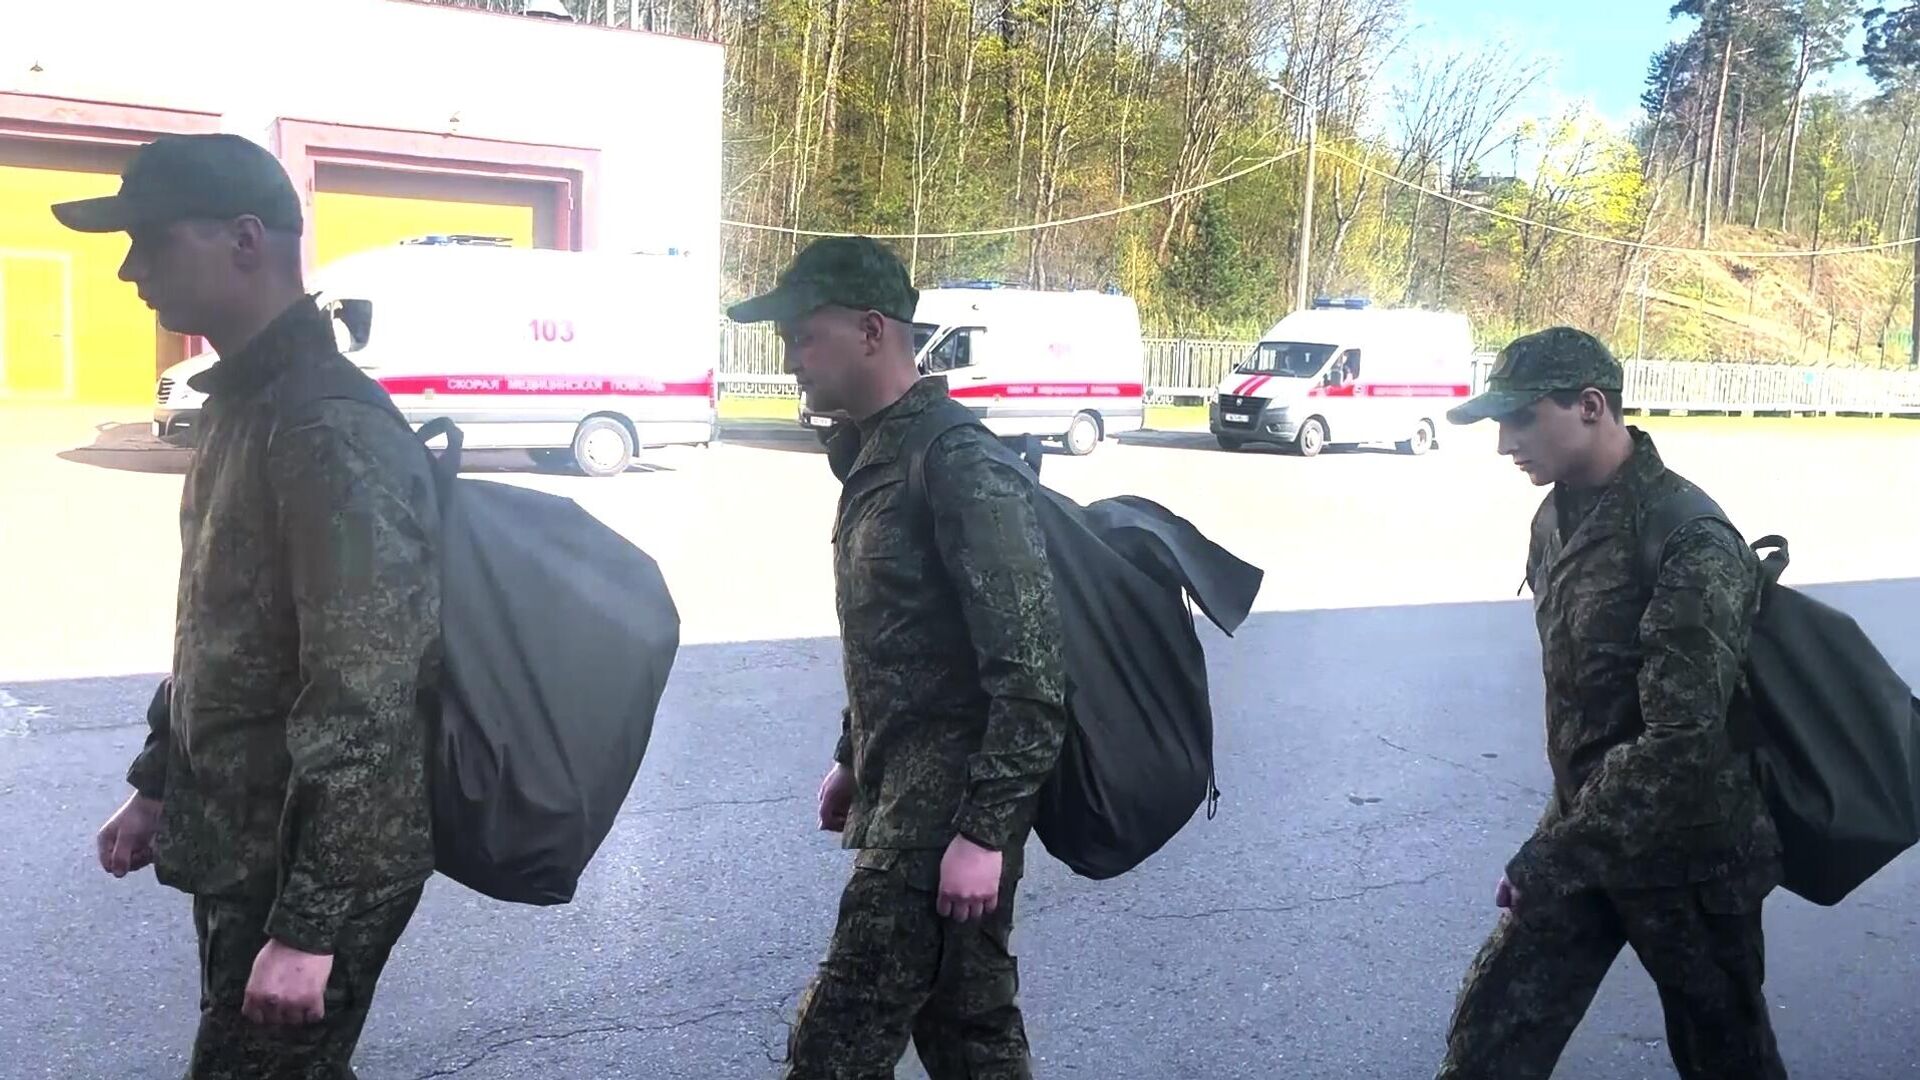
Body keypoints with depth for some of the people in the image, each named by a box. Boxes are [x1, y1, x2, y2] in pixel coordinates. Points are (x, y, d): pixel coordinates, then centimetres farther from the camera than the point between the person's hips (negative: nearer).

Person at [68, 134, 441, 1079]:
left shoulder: (332, 431, -23)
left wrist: (310, 925, -25)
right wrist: (157, 785, 21)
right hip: (238, 851, 9)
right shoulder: (244, 403, 8)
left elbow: (363, 696, -26)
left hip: (312, 870, -9)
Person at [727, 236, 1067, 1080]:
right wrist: (853, 759, 23)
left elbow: (1031, 673, -22)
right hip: (899, 793, 9)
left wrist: (984, 830, -22)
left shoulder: (964, 466, -19)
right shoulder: (874, 455, 11)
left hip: (946, 806, -9)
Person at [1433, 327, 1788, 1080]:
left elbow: (1684, 746, -29)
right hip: (1587, 831, 7)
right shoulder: (1561, 517, 2)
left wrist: (1553, 856, -25)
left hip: (1688, 853, -6)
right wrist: (1563, 835, 16)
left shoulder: (1690, 546, -24)